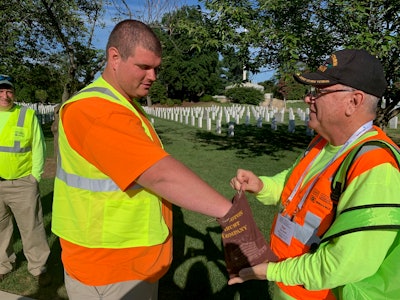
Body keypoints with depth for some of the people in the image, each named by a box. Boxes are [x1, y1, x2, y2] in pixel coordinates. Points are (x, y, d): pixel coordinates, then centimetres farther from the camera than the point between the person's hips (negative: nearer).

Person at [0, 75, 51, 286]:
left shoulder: (28, 115, -3)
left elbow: (38, 148, -1)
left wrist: (35, 176, -5)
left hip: (23, 184, -3)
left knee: (31, 228, 3)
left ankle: (38, 268, 19)